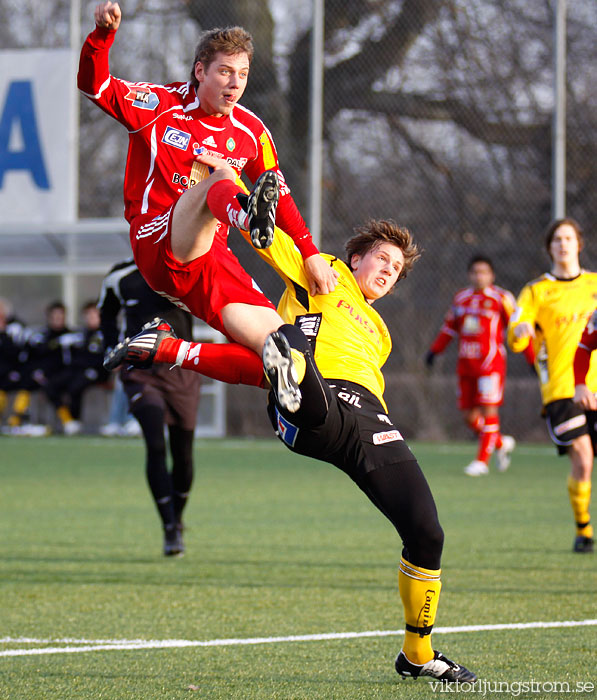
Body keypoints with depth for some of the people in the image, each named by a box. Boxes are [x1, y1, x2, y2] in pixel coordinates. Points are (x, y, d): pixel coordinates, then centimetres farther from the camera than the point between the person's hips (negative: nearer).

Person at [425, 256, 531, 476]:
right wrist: (435, 349, 20)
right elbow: (449, 327, 25)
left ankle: (482, 460, -4)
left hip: (491, 361, -5)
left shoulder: (501, 298, -2)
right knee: (469, 415, 3)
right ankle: (501, 444, 25)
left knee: (489, 410, -10)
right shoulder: (461, 297, 13)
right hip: (466, 363, 6)